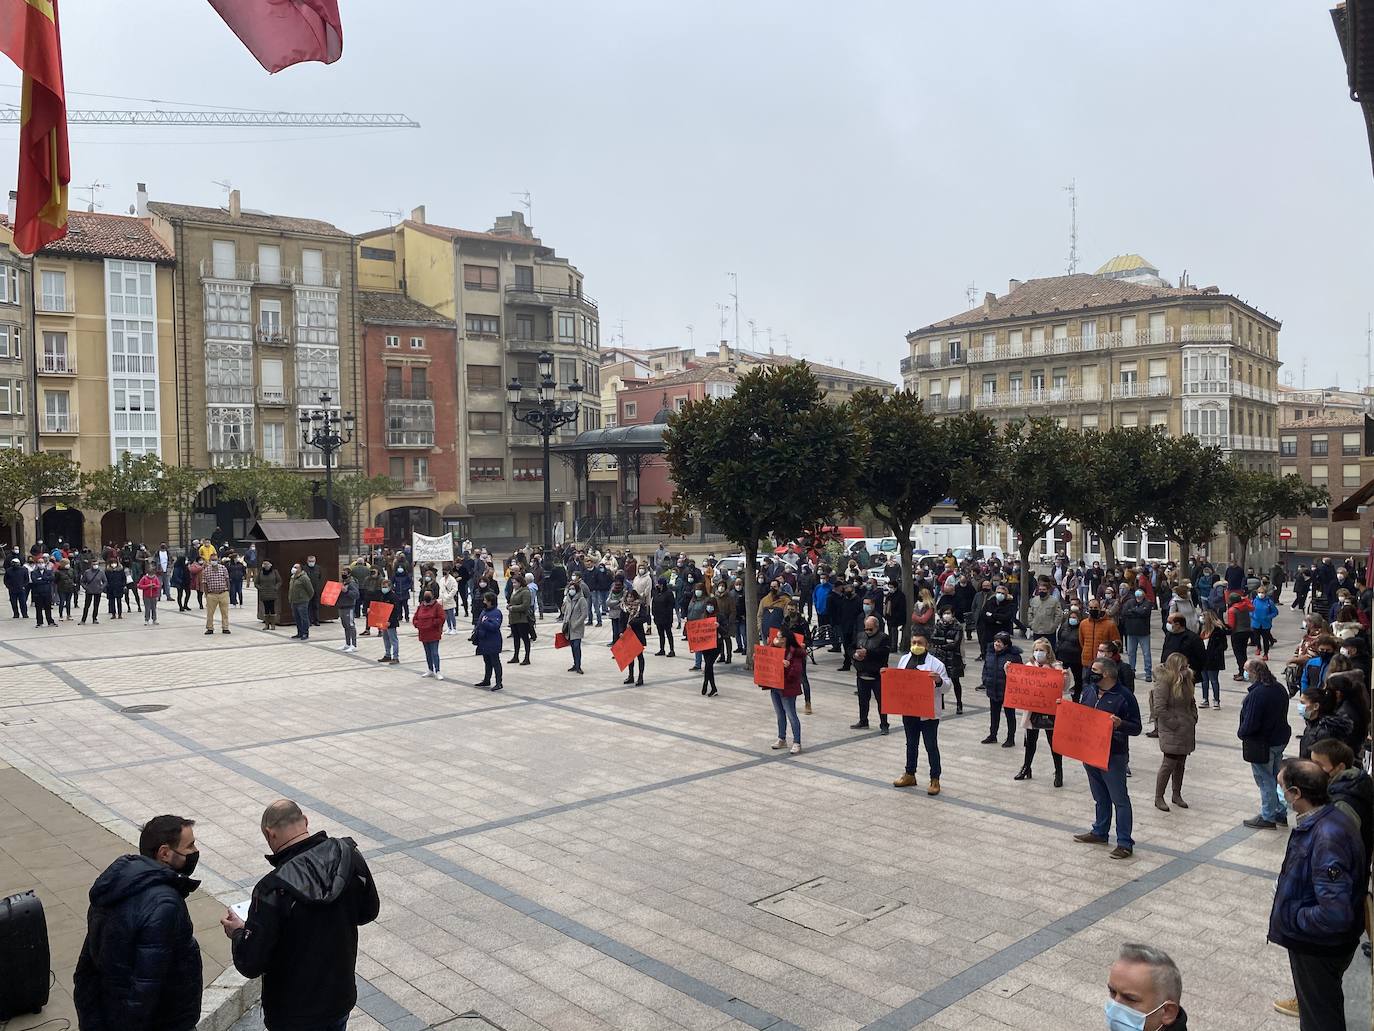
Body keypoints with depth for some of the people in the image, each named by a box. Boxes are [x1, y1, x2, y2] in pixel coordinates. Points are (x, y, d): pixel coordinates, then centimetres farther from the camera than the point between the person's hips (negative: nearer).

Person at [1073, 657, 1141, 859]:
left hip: (1114, 757, -7)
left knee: (1120, 800, 0)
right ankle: (1099, 833, 32)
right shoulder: (1089, 690, 7)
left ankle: (1125, 843, 5)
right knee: (1100, 798, 20)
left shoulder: (1124, 697, -14)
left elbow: (1136, 728, -12)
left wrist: (1120, 724, -30)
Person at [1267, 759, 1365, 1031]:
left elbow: (1335, 914, -37)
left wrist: (1292, 918, -22)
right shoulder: (1330, 817, -5)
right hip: (1316, 942, 9)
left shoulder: (1327, 837, -35)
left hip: (1319, 948, -9)